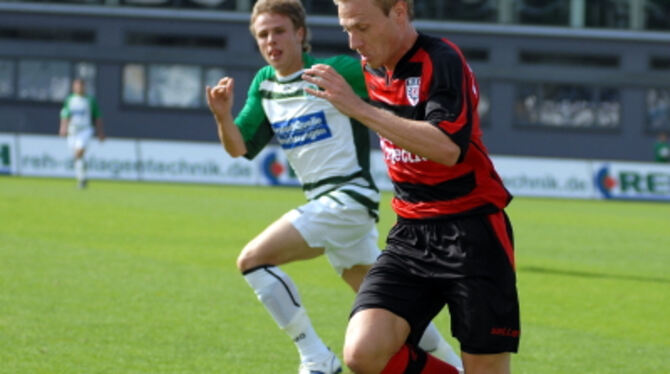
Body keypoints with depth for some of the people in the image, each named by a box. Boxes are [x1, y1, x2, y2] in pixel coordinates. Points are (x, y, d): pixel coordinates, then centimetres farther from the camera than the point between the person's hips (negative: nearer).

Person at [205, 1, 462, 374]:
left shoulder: (332, 71, -12)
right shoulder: (264, 84, 9)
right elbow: (240, 147, 10)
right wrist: (223, 117, -9)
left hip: (348, 198, -8)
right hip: (322, 202, 8)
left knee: (253, 259, -18)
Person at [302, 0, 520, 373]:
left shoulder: (442, 61, -15)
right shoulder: (374, 70, 8)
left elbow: (448, 147, -33)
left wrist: (358, 108, -32)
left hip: (472, 234, -6)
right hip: (411, 234, 6)